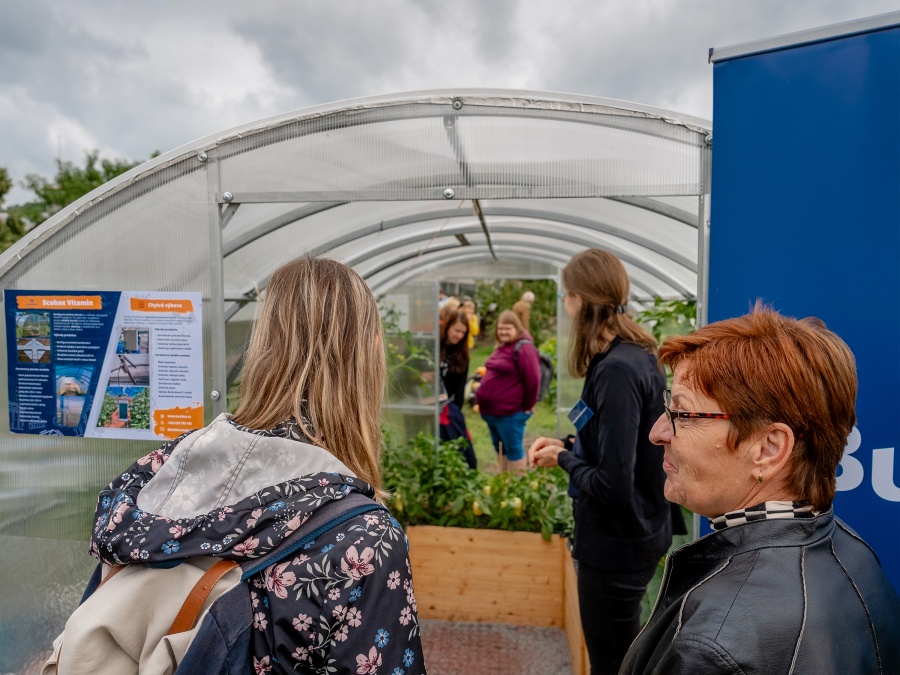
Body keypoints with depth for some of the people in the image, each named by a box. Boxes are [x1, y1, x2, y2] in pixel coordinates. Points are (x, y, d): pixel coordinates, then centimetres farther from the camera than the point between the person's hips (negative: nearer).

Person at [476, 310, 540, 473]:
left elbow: (533, 380, -19)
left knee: (513, 449, 3)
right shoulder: (501, 347, 13)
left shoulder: (523, 348, -16)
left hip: (509, 412, -9)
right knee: (500, 449, 19)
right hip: (492, 411, 9)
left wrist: (527, 407, -10)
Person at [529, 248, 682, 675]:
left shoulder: (616, 370, -27)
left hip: (616, 543, -9)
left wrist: (563, 459, -12)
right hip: (632, 533, 9)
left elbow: (613, 484, -28)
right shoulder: (638, 356, 2)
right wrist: (569, 445, 3)